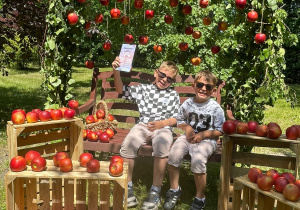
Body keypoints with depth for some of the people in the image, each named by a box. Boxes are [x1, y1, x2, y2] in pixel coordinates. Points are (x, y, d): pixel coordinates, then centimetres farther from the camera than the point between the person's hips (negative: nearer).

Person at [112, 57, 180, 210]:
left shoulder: (173, 95, 13)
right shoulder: (143, 89, 16)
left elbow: (176, 119, 8)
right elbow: (121, 90, 8)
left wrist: (162, 123, -13)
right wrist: (116, 72, -7)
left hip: (163, 128, -1)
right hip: (143, 126, 2)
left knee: (161, 148, -36)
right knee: (127, 144, -30)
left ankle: (155, 192, -21)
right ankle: (127, 188, -18)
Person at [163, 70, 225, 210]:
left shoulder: (215, 108, -7)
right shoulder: (187, 104, 1)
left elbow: (219, 130, -4)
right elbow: (180, 121, 14)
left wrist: (203, 134, -15)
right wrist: (187, 127, -7)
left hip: (207, 139, -3)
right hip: (189, 136, 4)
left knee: (198, 160, -30)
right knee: (173, 155, -22)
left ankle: (200, 199, -7)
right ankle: (174, 190, 3)